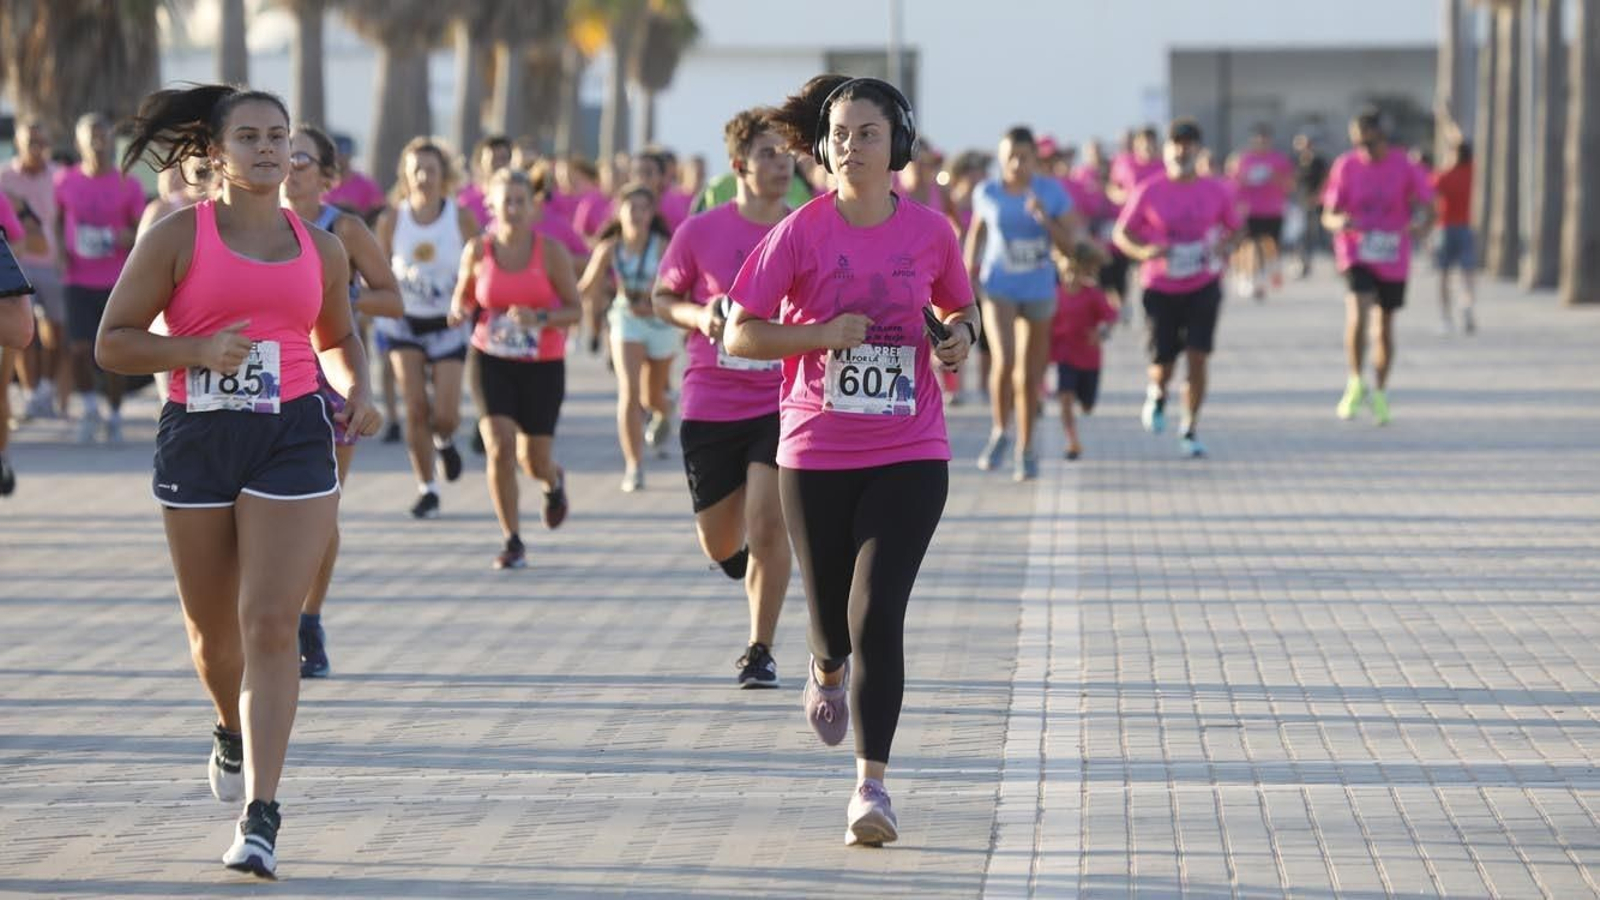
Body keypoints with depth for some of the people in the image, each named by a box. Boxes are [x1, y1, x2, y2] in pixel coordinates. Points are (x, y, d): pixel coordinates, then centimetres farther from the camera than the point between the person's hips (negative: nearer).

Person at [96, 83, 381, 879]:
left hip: (293, 438, 0)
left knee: (270, 624, -11)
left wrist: (357, 392, 6)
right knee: (212, 626, 12)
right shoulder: (178, 236, -1)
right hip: (197, 438, 0)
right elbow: (113, 342, -3)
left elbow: (338, 338, 27)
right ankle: (232, 731, 46)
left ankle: (259, 815, -13)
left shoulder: (319, 248, 9)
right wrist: (199, 350, -17)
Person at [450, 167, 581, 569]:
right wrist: (461, 311, -13)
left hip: (543, 365, 0)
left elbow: (575, 310, -4)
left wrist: (539, 317, -23)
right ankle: (513, 541, -2)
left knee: (534, 459, 6)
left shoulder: (551, 252, -9)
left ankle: (555, 482, 46)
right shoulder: (478, 251, -5)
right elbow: (462, 300, 10)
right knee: (499, 448, -16)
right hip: (491, 361, 0)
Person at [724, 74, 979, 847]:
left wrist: (960, 334, -4)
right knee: (832, 615, 13)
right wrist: (824, 335, -19)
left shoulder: (930, 231, 0)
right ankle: (829, 670, 52)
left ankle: (871, 785, -9)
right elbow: (740, 334, -7)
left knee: (878, 614, -13)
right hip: (816, 455, 0)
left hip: (909, 456, 0)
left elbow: (960, 306, 19)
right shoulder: (802, 232, -6)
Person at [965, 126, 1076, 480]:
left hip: (1039, 291, 1)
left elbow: (1069, 244, -6)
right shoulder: (986, 193, -4)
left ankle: (1025, 449, 24)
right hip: (998, 290, -1)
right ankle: (1000, 432, 1)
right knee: (1004, 361, -21)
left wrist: (1045, 219, -22)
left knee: (1030, 376, 7)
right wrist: (969, 272, 8)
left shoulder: (1052, 192, -6)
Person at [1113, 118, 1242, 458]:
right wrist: (1142, 251, -19)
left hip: (1203, 286, 1)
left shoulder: (1217, 192, 0)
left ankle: (1190, 430, 2)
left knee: (1198, 357, -11)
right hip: (1160, 287, 0)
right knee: (1163, 363, 2)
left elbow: (1234, 229, 14)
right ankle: (1156, 394, 39)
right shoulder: (1148, 192, -4)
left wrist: (1225, 248, -9)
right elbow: (1121, 233, 2)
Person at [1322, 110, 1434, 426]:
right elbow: (1328, 215, -2)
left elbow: (1426, 208, -3)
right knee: (1358, 311, -25)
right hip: (1356, 253, -1)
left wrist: (1421, 225, -27)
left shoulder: (1403, 167, -6)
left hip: (1393, 258, 1)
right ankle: (1355, 382, -7)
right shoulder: (1346, 166, -5)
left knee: (1384, 326, 12)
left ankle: (1380, 395, 30)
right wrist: (1337, 222, -27)